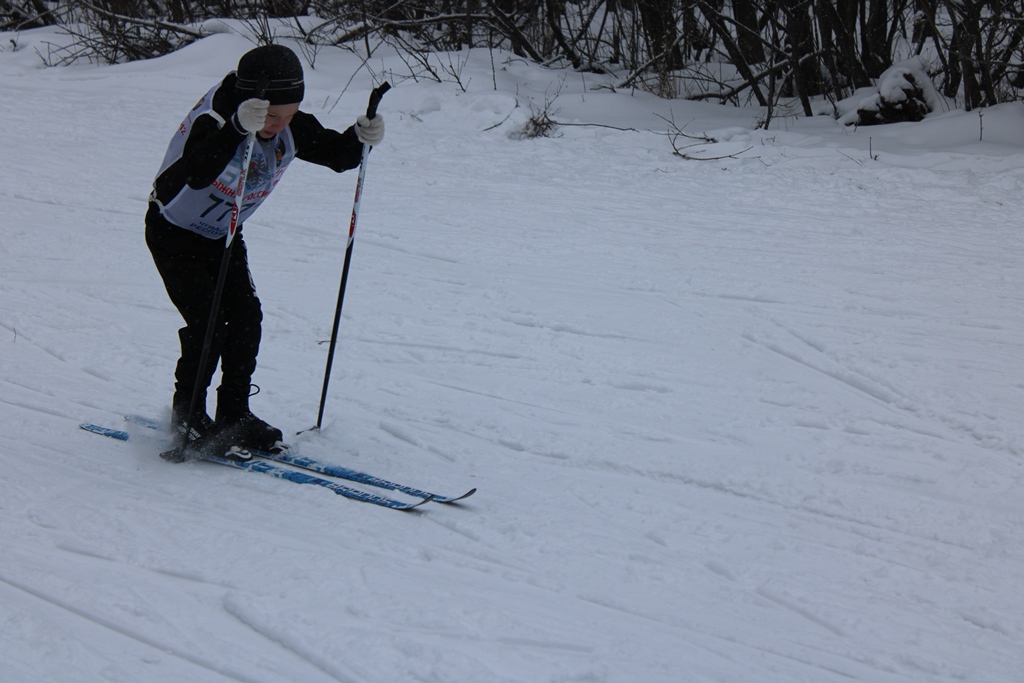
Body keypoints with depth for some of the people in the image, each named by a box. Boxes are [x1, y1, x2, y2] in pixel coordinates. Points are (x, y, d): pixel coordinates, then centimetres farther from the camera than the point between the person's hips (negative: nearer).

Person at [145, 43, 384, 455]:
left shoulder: (291, 129, -15)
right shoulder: (212, 123, -34)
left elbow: (336, 154, -8)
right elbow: (198, 174, -53)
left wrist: (361, 138, -31)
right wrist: (238, 128, -67)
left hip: (224, 236, 6)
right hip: (174, 233, -6)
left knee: (246, 318, -2)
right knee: (207, 324, -14)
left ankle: (235, 416, 14)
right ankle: (186, 419, 5)